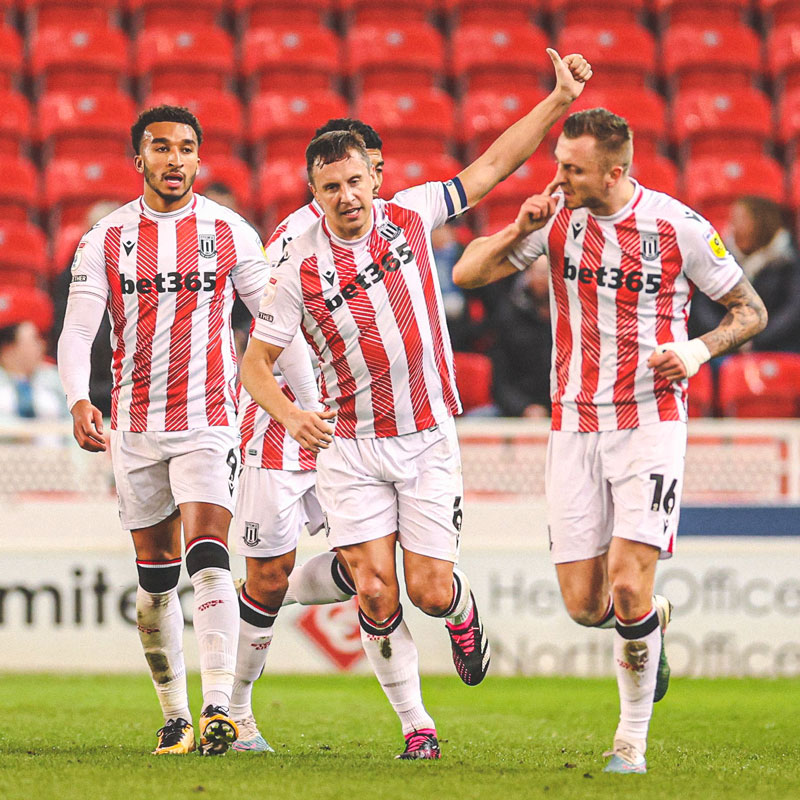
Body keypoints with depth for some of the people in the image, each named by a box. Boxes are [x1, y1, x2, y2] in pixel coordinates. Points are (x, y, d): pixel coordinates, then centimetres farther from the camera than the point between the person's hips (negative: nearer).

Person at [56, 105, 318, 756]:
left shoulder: (228, 232, 1)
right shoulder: (106, 239, 3)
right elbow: (78, 331, -4)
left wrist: (311, 408, 4)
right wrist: (79, 400, -23)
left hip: (208, 421, -2)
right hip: (135, 427, 2)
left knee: (208, 560, -18)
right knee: (155, 581, 6)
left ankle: (219, 706, -24)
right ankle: (175, 717, 16)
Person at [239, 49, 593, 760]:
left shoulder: (410, 216, -3)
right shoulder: (300, 267, -7)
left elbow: (492, 167, 4)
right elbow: (256, 362, -2)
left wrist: (560, 100, -1)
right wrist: (289, 415, -21)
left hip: (427, 440, 1)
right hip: (349, 448, -1)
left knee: (430, 591, -4)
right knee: (376, 593, -9)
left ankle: (463, 612, 34)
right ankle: (417, 726, 8)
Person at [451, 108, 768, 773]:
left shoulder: (677, 227, -7)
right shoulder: (557, 217, 1)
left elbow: (751, 310, 2)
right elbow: (468, 274, 4)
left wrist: (699, 348, -16)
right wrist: (519, 229, -13)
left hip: (650, 423, -3)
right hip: (575, 424, 3)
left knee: (628, 585, -16)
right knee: (584, 605, -2)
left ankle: (632, 742, 2)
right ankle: (653, 620, 34)